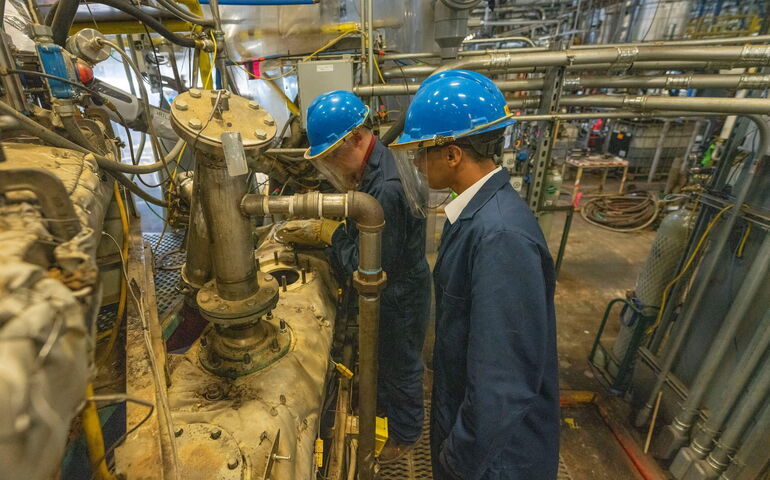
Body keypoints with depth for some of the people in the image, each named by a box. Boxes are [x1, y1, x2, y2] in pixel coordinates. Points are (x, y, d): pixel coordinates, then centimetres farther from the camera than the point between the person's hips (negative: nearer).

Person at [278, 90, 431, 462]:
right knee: (380, 356, 30)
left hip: (399, 296, -8)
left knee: (400, 366, 17)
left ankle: (405, 433, 45)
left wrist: (331, 233, -18)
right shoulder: (371, 168, -3)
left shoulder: (387, 188, -35)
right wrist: (317, 231, -4)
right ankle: (383, 402, 58)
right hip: (384, 291, 9)